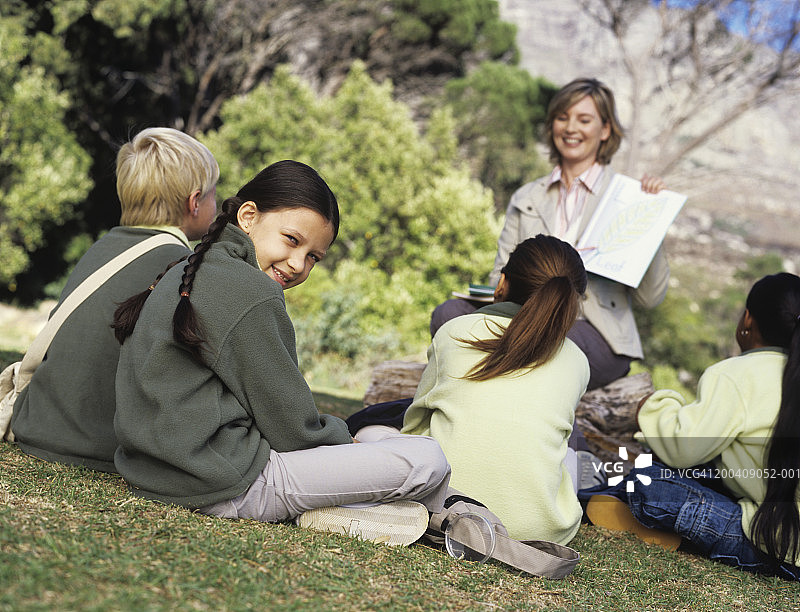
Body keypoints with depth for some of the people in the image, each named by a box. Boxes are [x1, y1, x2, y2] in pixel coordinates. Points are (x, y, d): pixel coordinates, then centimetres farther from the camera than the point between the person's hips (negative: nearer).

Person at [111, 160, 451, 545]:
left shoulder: (183, 275, 13)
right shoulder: (252, 296, -17)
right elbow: (293, 430, -12)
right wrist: (340, 434, 8)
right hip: (228, 487, -10)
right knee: (427, 461, -13)